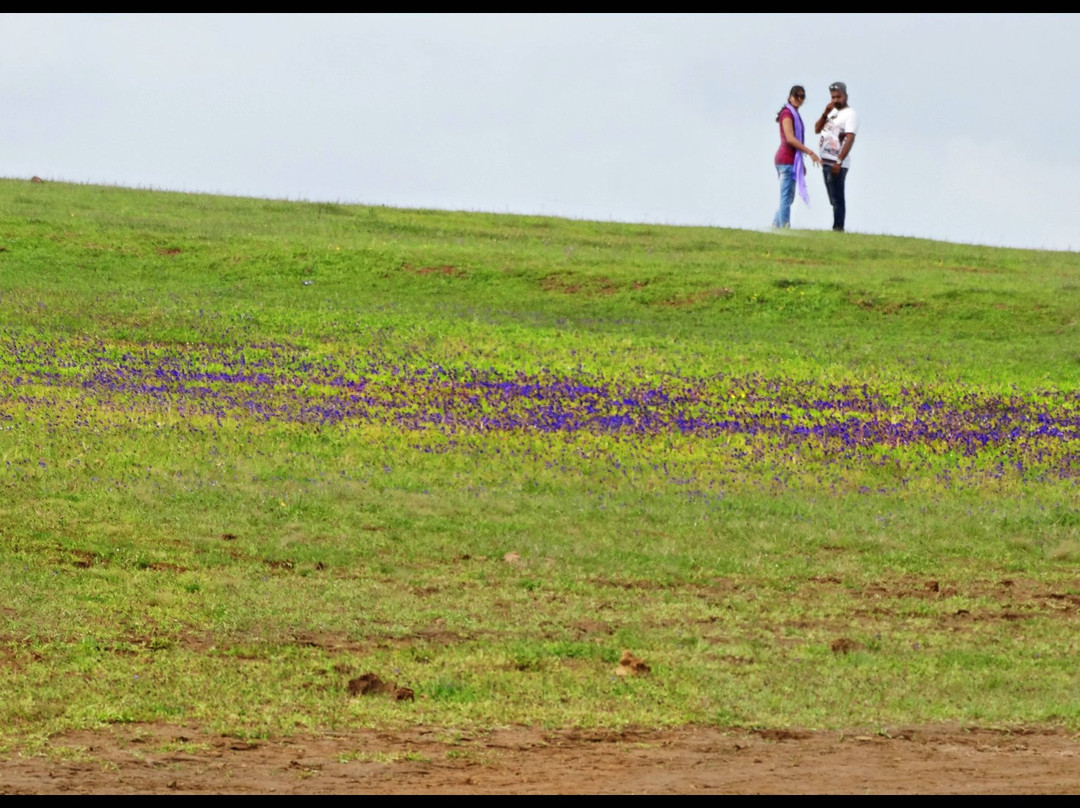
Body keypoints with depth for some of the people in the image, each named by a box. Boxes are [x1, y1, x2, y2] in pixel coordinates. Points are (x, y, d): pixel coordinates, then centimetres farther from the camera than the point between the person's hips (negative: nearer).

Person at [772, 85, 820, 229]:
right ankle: (784, 226, -12)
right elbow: (790, 138, -19)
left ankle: (776, 225, 16)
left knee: (787, 198, 12)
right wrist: (810, 152, -20)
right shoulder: (787, 113, -9)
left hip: (791, 160, 10)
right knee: (786, 197, -11)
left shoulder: (794, 114, 20)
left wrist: (801, 163, 23)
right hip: (787, 160, -10)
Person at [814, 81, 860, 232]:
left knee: (837, 199, -10)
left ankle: (838, 228, -11)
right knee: (834, 200, 11)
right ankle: (837, 230, 14)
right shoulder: (832, 112, 18)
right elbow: (817, 130, 15)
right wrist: (825, 113, -1)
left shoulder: (850, 114, -9)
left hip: (837, 164, -9)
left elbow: (850, 139, -17)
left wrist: (839, 162, -24)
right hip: (826, 162, 9)